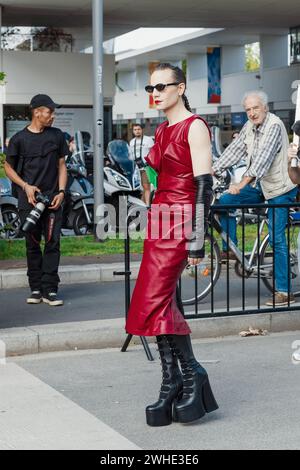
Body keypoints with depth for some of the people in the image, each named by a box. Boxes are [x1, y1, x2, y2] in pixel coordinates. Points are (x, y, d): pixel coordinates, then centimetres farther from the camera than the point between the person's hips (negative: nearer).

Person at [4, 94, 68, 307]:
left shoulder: (57, 136, 8)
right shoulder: (19, 139, 1)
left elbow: (61, 165, 12)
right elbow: (8, 167, 8)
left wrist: (61, 191, 0)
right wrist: (26, 186, -6)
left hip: (53, 199, 1)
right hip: (29, 200, -1)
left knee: (52, 243, -5)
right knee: (33, 245, 5)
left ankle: (50, 289, -3)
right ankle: (36, 288, 14)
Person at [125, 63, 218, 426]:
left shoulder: (194, 127, -7)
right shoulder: (162, 131, 18)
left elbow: (204, 185, -14)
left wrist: (197, 240, -19)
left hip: (181, 222, -9)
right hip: (159, 221, 9)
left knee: (155, 301, -16)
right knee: (164, 302, 5)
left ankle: (191, 373, -4)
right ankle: (173, 385, 10)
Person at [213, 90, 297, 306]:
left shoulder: (274, 126, -21)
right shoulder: (250, 127, 5)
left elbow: (263, 158, -31)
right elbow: (234, 150, 6)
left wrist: (242, 183, -40)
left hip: (280, 188, -8)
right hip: (260, 185, 8)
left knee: (277, 239, -9)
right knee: (224, 202, 1)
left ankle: (284, 291, -4)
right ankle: (230, 250, 15)